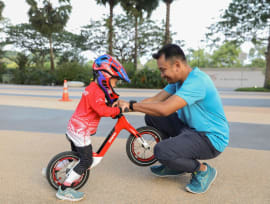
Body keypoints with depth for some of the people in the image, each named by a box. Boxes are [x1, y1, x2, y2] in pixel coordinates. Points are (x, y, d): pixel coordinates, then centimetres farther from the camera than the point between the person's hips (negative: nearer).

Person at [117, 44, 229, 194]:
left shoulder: (196, 81, -27)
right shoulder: (178, 80, 4)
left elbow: (164, 109, -35)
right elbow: (155, 100, -2)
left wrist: (132, 105, -23)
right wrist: (126, 106, -14)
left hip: (211, 138, -9)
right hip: (189, 127, 9)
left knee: (161, 151, -28)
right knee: (151, 117, 3)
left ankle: (203, 170, 0)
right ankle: (174, 163, 16)